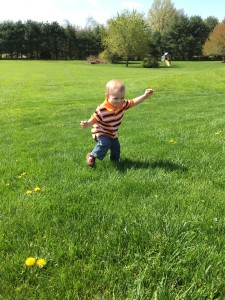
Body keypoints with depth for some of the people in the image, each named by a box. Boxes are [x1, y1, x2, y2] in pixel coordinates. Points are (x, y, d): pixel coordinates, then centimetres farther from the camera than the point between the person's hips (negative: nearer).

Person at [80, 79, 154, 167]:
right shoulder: (102, 110, -31)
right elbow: (94, 119, -23)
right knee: (105, 144, -29)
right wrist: (87, 123, -44)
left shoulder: (122, 104, -13)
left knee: (116, 147, 12)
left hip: (113, 134, 7)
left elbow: (133, 102, -4)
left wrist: (145, 95, -13)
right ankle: (91, 156, -7)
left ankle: (114, 160, 41)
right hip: (101, 132, -7)